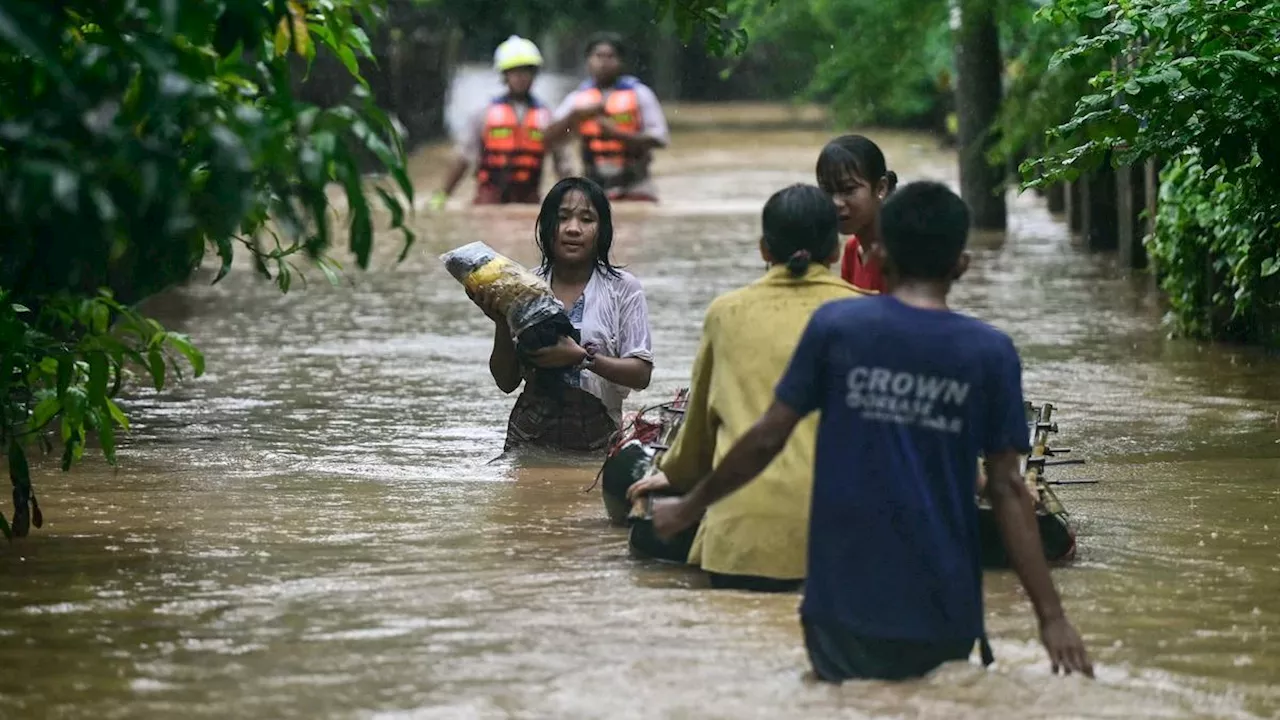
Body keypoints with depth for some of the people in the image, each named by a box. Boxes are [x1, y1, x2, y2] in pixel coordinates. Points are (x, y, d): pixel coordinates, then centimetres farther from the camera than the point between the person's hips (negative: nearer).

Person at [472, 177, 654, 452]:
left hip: (597, 437, -2)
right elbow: (506, 382, 9)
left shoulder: (623, 289, 1)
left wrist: (582, 357, -17)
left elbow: (641, 375, -4)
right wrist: (502, 324, -7)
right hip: (531, 436, 2)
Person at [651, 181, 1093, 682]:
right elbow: (1006, 489, -5)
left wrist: (689, 508, 14)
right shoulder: (990, 353, -3)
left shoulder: (835, 327, -4)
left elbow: (767, 439, -1)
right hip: (943, 615, 0)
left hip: (846, 606, 0)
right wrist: (1051, 615, -3)